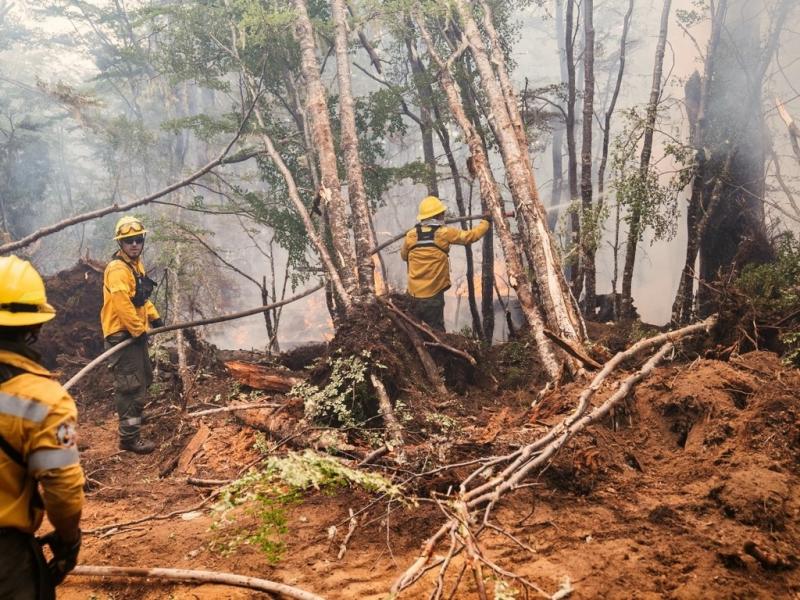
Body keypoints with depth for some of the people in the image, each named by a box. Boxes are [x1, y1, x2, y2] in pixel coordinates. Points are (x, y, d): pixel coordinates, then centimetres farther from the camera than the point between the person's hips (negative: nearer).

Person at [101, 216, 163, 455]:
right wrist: (139, 330, -21)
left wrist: (153, 317, 14)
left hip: (135, 332, 10)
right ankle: (129, 437, -2)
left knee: (144, 379, 24)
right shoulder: (117, 269, -19)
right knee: (131, 386, -8)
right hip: (123, 335, -10)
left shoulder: (135, 264, 13)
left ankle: (134, 416, 44)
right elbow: (123, 305, -26)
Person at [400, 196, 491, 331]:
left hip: (414, 293, 3)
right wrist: (485, 222, 17)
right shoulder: (444, 233, -8)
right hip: (433, 294, -3)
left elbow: (404, 256, 17)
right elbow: (471, 235, 1)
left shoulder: (411, 235, 0)